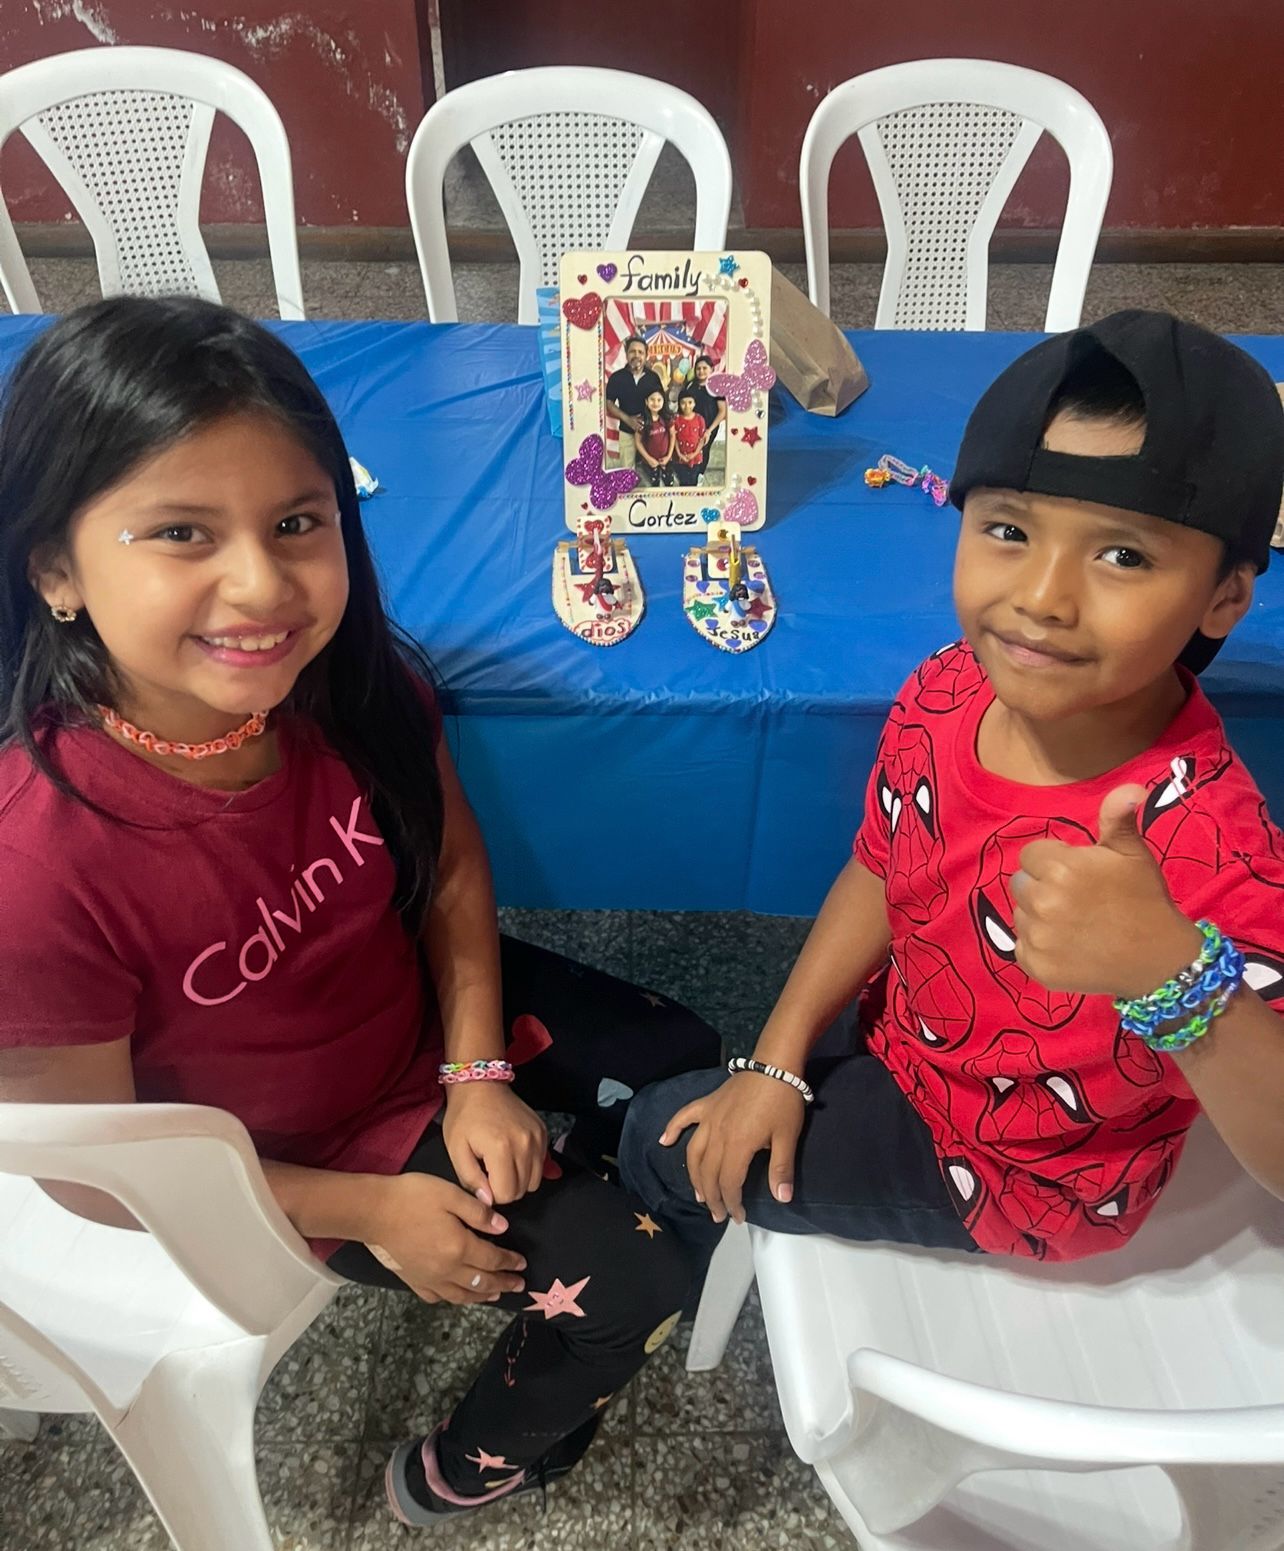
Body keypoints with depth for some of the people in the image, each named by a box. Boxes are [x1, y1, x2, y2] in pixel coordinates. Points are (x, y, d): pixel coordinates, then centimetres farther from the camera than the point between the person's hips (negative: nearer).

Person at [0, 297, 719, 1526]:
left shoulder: (353, 685, -24)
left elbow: (450, 864, -5)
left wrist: (478, 1074, -11)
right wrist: (375, 1210, -15)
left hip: (424, 1011, 5)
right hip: (297, 1163, -4)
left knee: (696, 1080, 13)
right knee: (630, 1281, 1)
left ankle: (552, 1203, 45)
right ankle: (462, 1474, 33)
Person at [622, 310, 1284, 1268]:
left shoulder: (1205, 846, -40)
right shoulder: (948, 695, -20)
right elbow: (882, 875, -3)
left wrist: (1169, 975, -58)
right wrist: (777, 1064, -2)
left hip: (1019, 1171, -5)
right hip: (910, 1044, 5)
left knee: (666, 1148, 4)